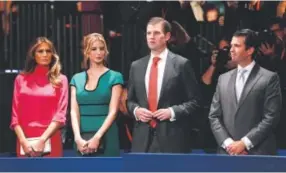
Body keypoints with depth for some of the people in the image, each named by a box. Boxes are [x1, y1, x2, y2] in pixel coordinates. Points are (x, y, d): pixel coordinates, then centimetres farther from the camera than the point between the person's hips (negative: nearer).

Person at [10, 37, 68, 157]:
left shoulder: (60, 80, 9)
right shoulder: (21, 79, 11)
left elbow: (60, 114, -1)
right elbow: (15, 115, 6)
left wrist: (42, 140, -12)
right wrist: (23, 141, -9)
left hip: (50, 141, -1)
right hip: (25, 142, 1)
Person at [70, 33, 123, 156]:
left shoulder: (114, 77, 2)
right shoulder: (77, 79, 11)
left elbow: (113, 111, -6)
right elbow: (74, 111, 2)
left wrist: (97, 137, -16)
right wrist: (78, 138, -13)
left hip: (105, 138, -3)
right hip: (82, 139, 3)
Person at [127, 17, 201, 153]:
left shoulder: (181, 64, 1)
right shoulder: (136, 66, 14)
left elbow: (194, 101, 1)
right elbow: (130, 100, 20)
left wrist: (172, 112, -13)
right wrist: (136, 110, -2)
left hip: (172, 137, -4)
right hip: (143, 138, 4)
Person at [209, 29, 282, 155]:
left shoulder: (269, 78, 1)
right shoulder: (223, 79, 15)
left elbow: (271, 117, -7)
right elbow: (214, 116, 11)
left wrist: (245, 143, -12)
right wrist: (228, 143, -5)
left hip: (258, 153, -4)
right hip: (227, 152, 4)